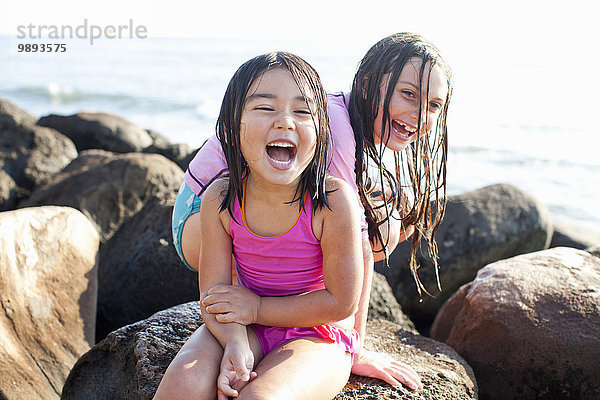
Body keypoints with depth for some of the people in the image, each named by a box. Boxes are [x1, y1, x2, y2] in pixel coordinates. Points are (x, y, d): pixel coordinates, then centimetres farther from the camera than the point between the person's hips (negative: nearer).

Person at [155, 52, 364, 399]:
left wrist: (257, 307, -15)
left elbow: (341, 302, -17)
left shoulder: (334, 200, -24)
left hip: (318, 335, -2)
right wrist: (235, 344, -29)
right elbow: (215, 296, -9)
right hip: (248, 326, 3)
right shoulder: (221, 200, -13)